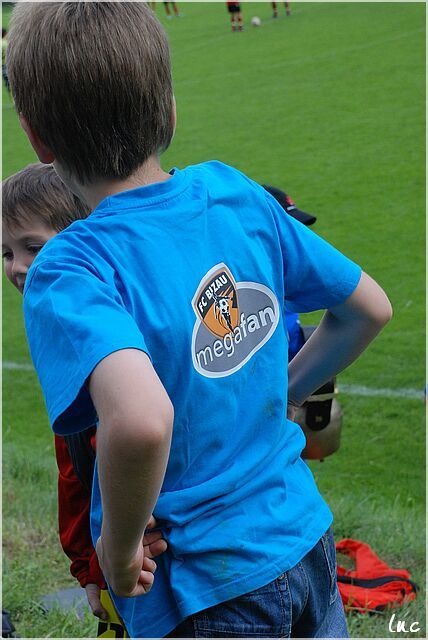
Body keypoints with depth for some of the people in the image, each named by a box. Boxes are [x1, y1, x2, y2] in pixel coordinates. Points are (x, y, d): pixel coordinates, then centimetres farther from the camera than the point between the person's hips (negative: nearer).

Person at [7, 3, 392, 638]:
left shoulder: (69, 271, -23)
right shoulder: (236, 192, -5)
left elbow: (142, 422, -41)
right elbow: (370, 308, 5)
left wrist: (119, 547, -23)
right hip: (308, 543, 6)